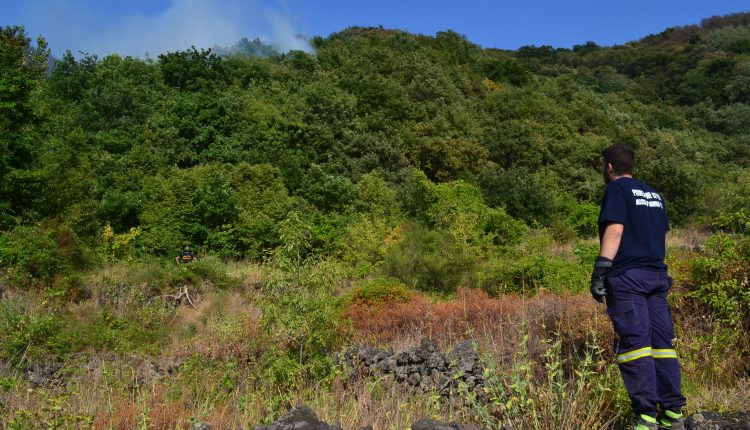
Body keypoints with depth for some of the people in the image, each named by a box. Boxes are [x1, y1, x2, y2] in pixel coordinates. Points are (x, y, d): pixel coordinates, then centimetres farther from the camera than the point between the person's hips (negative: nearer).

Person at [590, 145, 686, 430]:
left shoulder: (617, 189, -2)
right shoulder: (653, 194, 21)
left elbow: (615, 229, -14)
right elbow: (664, 235, 22)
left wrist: (600, 272, -18)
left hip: (626, 277, -7)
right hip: (657, 276, 8)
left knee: (634, 342, -9)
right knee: (662, 342, 7)